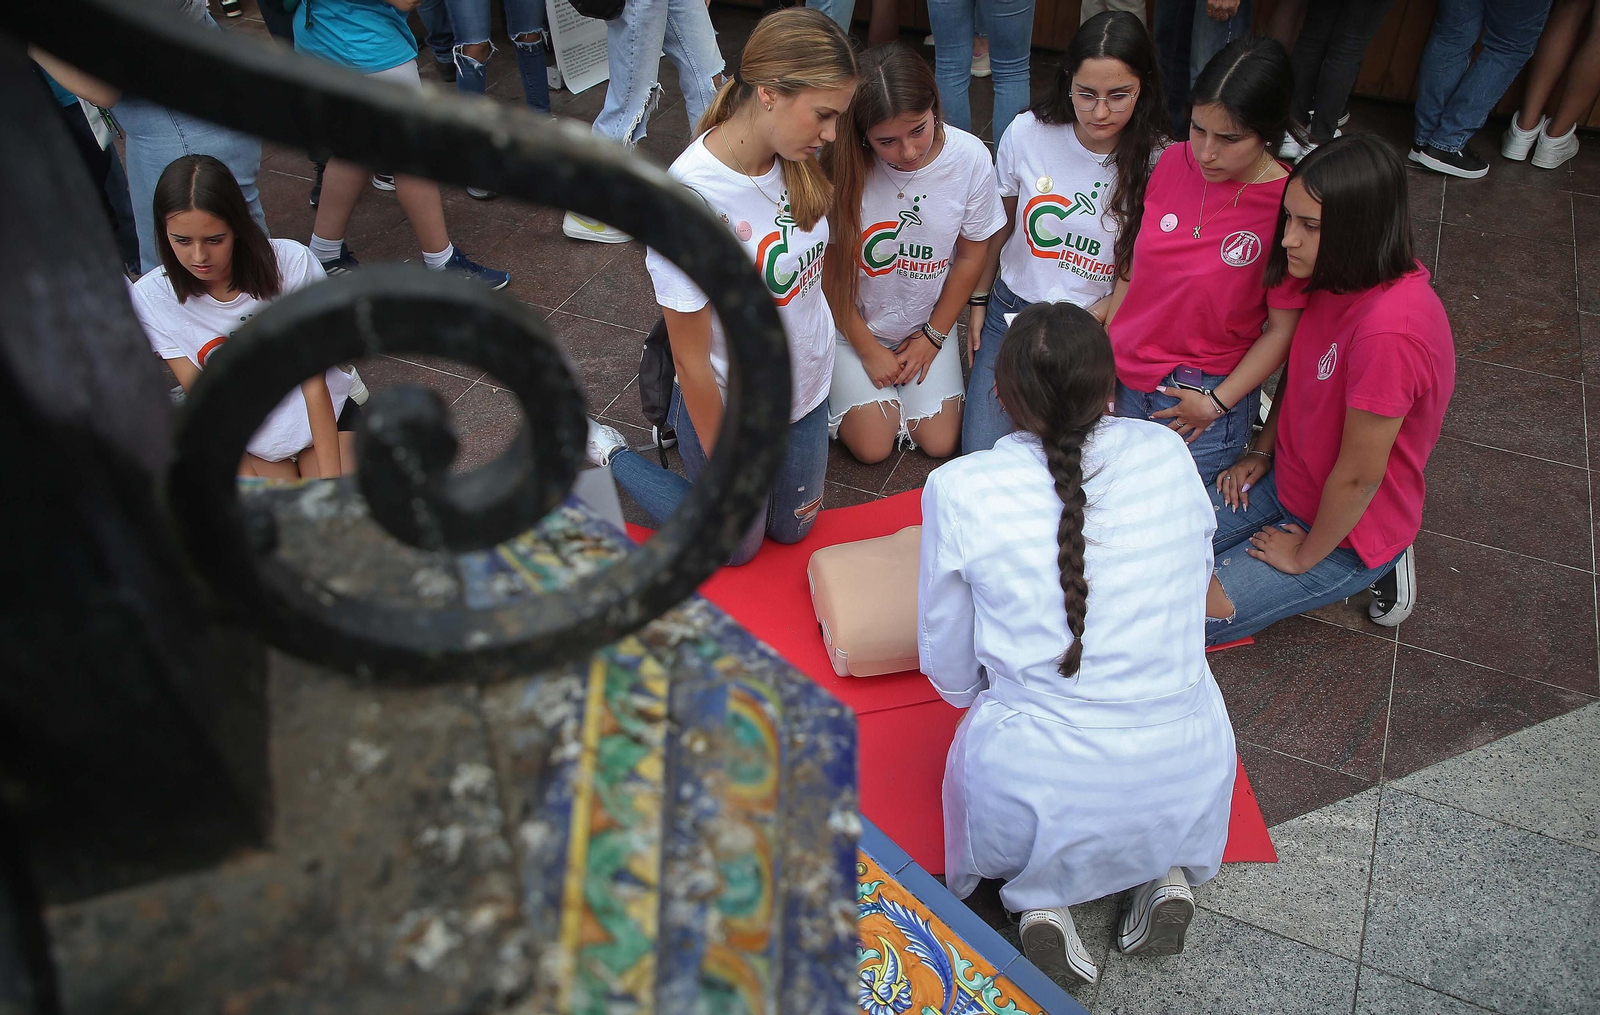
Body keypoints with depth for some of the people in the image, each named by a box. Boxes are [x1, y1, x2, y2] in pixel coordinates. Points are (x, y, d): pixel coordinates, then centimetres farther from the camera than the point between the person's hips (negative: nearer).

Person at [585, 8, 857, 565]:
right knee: (736, 547, 19)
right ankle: (604, 451, 33)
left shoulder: (798, 159, -13)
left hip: (806, 389, 6)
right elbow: (693, 361, -24)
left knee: (792, 530, 25)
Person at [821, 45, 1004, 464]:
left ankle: (900, 377, 24)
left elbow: (971, 257, -5)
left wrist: (934, 336, -2)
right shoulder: (844, 166, -26)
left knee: (940, 443, -3)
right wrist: (868, 349, -8)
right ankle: (847, 379, 23)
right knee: (872, 447, -6)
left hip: (929, 321, 2)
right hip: (856, 323, -2)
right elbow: (828, 268, -13)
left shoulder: (970, 158, -21)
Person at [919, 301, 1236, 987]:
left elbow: (948, 666, 0)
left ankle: (1040, 900, 9)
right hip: (1188, 788, 3)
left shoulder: (960, 491, -12)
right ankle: (1166, 872, 14)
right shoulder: (1169, 455, -4)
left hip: (1038, 796, -3)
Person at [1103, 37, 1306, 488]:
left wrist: (1217, 403, -16)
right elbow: (1133, 267, 6)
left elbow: (1284, 329, -12)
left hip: (1202, 396, -5)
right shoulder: (1173, 162, -3)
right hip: (1123, 380, 5)